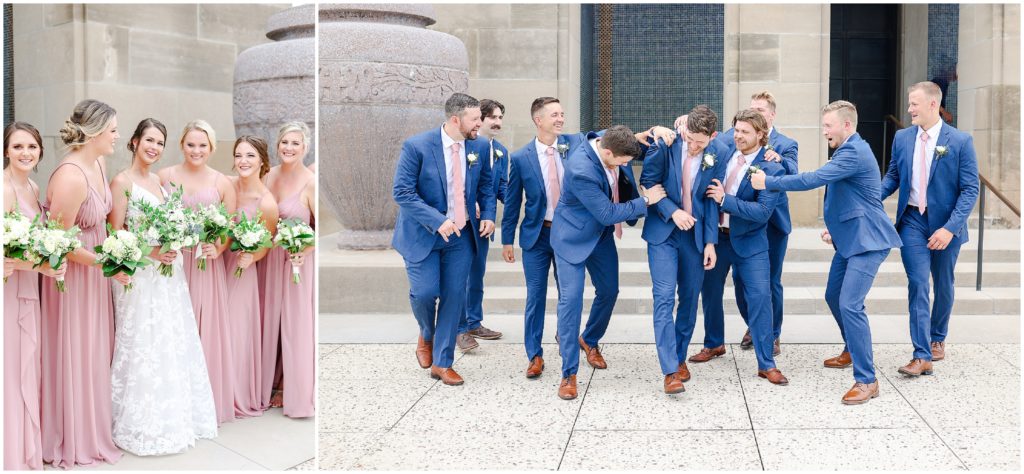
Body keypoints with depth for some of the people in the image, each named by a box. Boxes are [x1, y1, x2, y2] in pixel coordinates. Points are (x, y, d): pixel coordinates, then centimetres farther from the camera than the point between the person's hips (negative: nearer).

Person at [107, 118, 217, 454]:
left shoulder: (157, 180, 13)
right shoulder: (121, 181, -9)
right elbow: (116, 234, -11)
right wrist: (151, 252, -22)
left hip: (167, 274, 8)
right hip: (139, 276, -7)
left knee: (173, 344, 11)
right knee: (144, 347, -2)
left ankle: (172, 416, 22)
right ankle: (142, 425, 10)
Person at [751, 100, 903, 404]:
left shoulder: (854, 153, -21)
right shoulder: (848, 151, 13)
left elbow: (813, 179, -29)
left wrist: (768, 182, -22)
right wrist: (834, 228, 17)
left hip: (866, 241, -11)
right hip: (849, 238, 11)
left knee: (850, 305, -16)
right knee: (834, 297, 21)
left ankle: (867, 381, -11)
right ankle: (853, 351, 42)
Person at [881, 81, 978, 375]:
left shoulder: (960, 141, -11)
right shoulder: (902, 138, 1)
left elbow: (970, 190, -12)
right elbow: (893, 176, 10)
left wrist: (950, 228, -21)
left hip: (945, 224, -1)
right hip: (912, 221, 2)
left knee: (943, 285, 16)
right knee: (917, 285, -7)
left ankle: (938, 338, 38)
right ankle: (922, 356, -7)